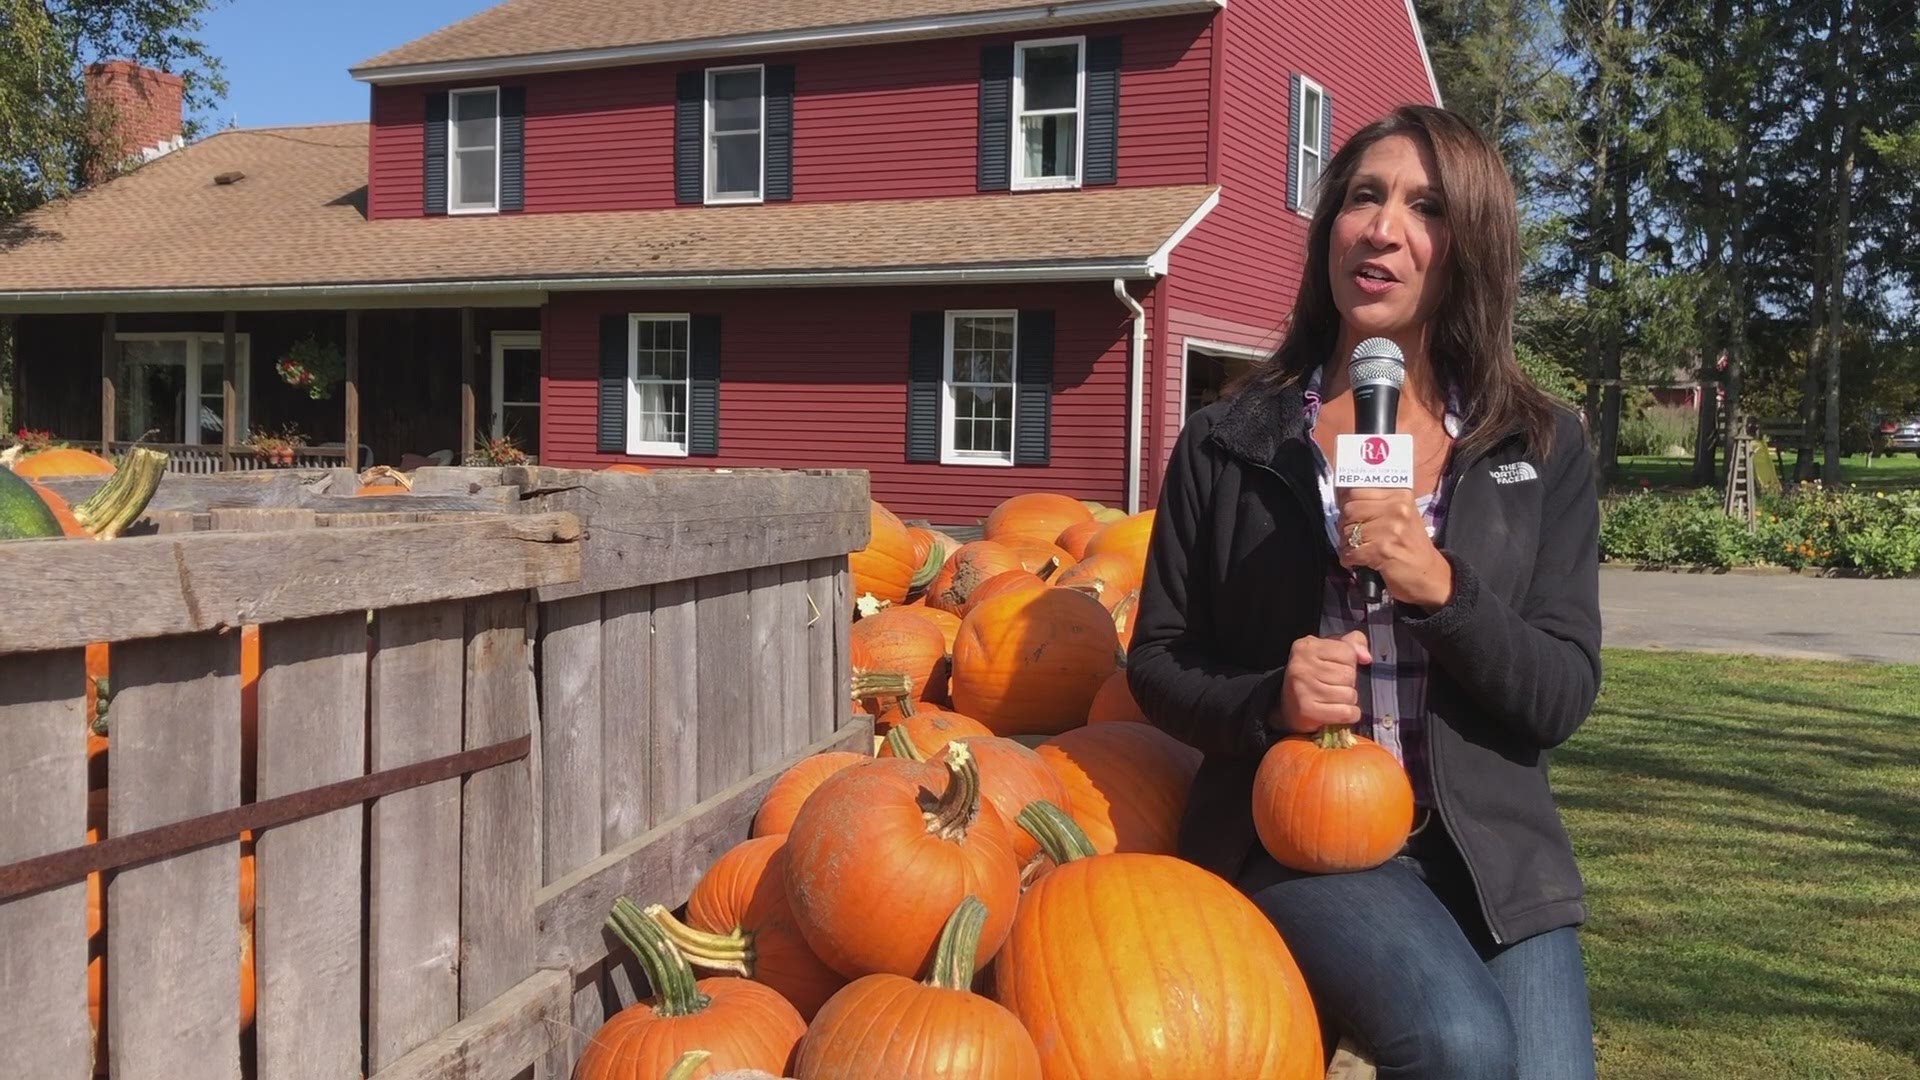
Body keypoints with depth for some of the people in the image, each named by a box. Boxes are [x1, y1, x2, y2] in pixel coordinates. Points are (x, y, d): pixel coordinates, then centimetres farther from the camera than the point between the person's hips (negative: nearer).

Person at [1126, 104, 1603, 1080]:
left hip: (1489, 846, 3)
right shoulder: (1226, 443, 2)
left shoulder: (1541, 450, 5)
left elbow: (1562, 699, 0)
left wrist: (1439, 588, -18)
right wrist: (1269, 700, -15)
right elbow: (1158, 660, 6)